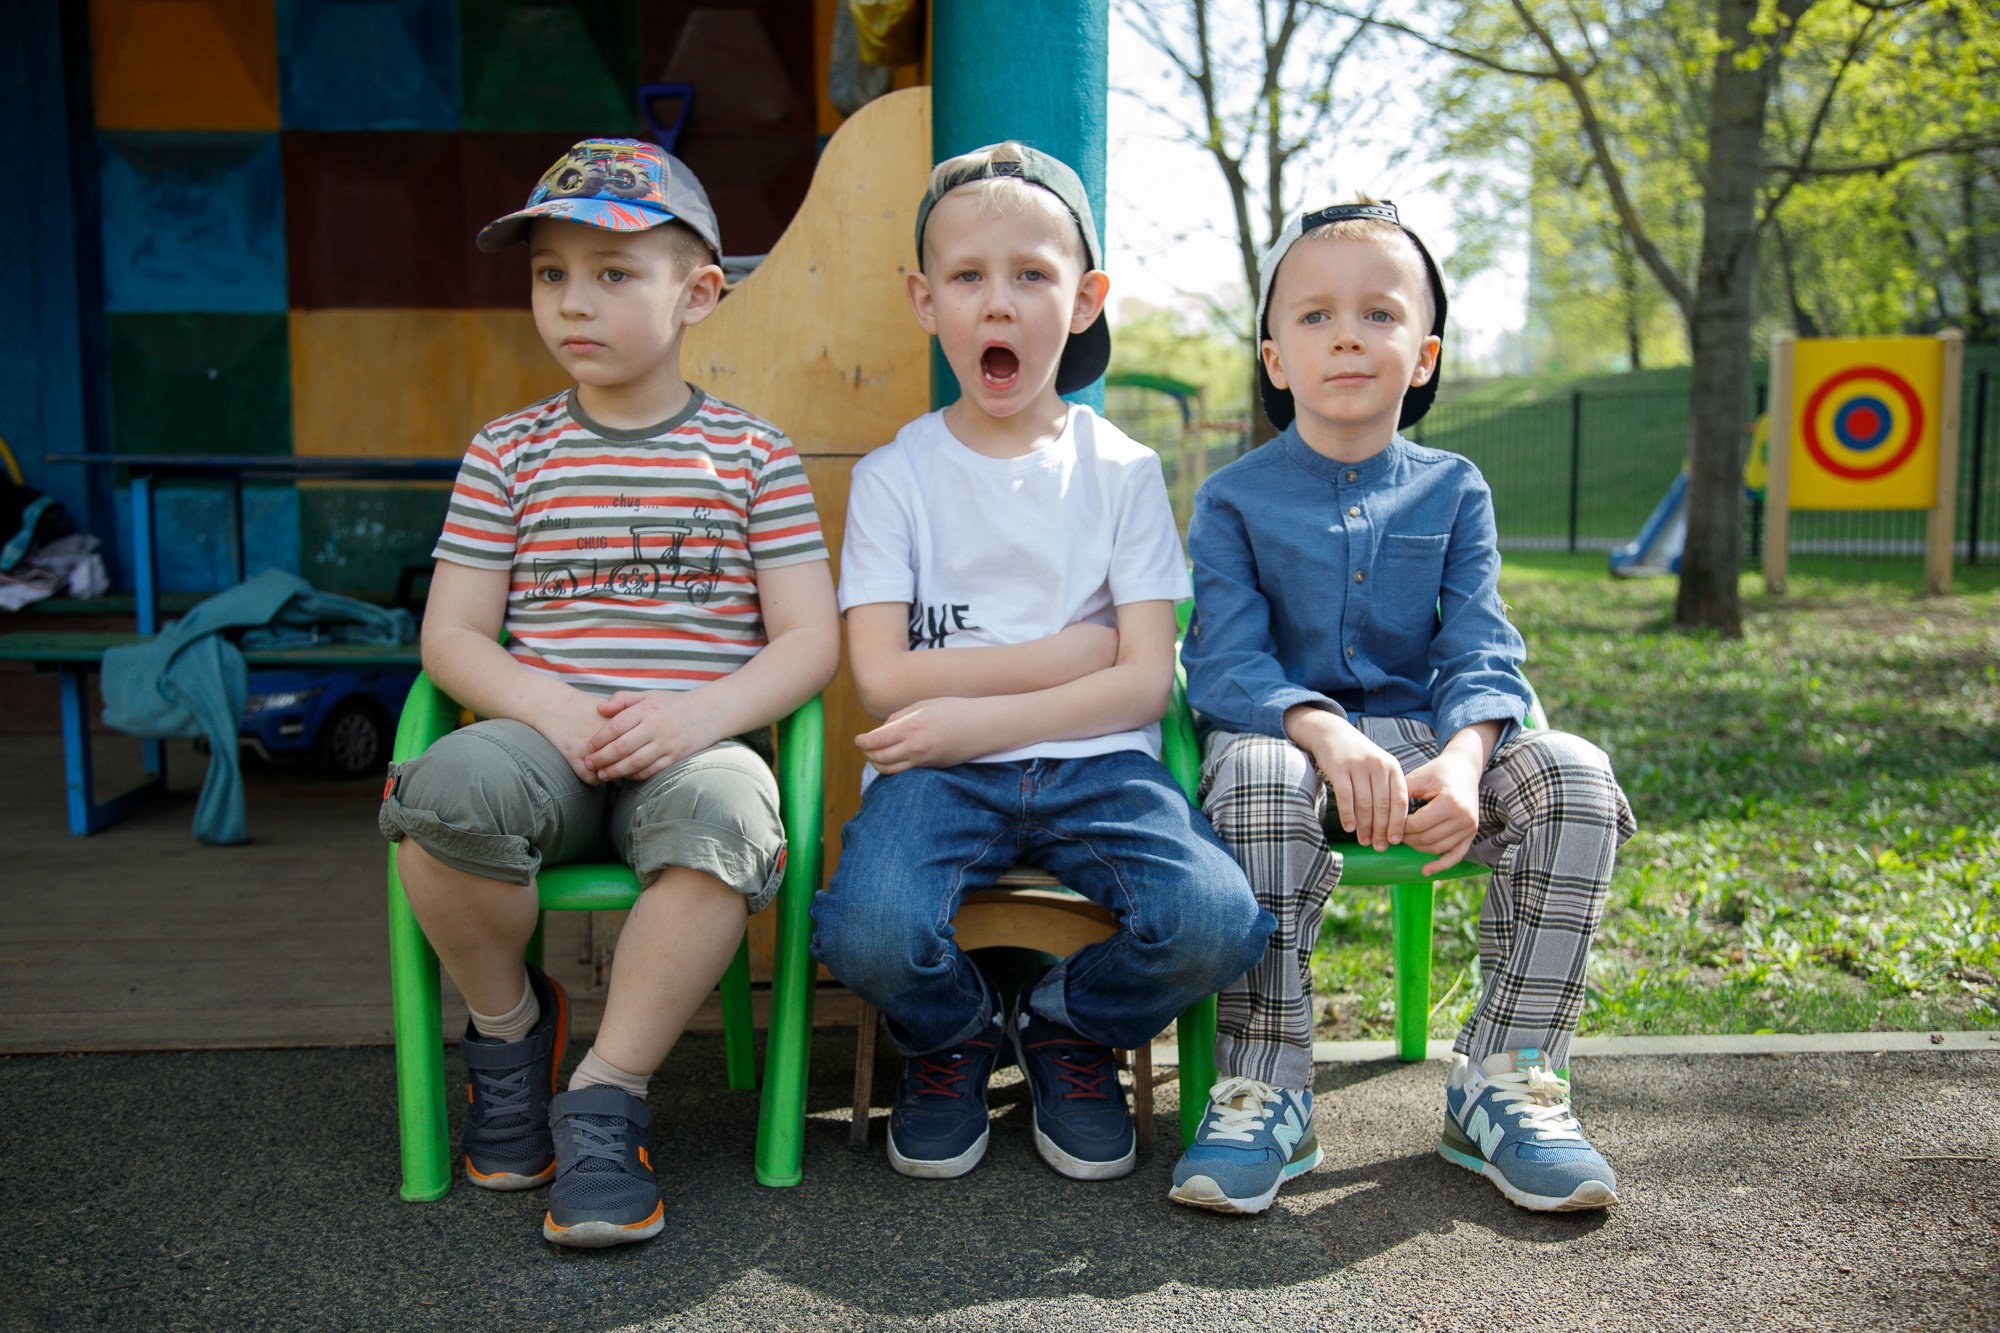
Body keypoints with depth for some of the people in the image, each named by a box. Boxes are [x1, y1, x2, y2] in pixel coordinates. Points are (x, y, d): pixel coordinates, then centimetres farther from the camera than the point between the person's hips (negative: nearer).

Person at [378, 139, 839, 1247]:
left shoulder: (750, 453, 8)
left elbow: (810, 639, 3)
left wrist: (704, 712, -16)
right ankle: (509, 1022, -2)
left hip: (692, 742, -1)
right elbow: (450, 635, 9)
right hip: (547, 733, 2)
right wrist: (550, 706, -12)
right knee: (451, 789, -33)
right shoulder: (508, 452, 12)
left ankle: (604, 1095, -18)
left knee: (724, 813, -37)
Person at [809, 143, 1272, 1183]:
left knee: (1218, 923, -26)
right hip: (939, 772, -1)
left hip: (1094, 762, 1)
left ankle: (1064, 1025, 9)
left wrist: (975, 718, -13)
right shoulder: (894, 474, 6)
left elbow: (1145, 681, -1)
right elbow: (883, 678, -5)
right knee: (869, 934, -31)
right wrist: (1078, 648, -6)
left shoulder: (1122, 470, 7)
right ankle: (953, 1032, 9)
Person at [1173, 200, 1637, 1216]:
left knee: (1574, 777, -24)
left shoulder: (1453, 492, 9)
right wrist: (1328, 736, -30)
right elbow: (1226, 660, -10)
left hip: (1424, 740, 3)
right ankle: (1259, 1092, -27)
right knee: (1258, 775, -38)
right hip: (1288, 737, -2)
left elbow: (1480, 655, -1)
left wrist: (1460, 760, -25)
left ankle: (1504, 1079, -13)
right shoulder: (1233, 500, 2)